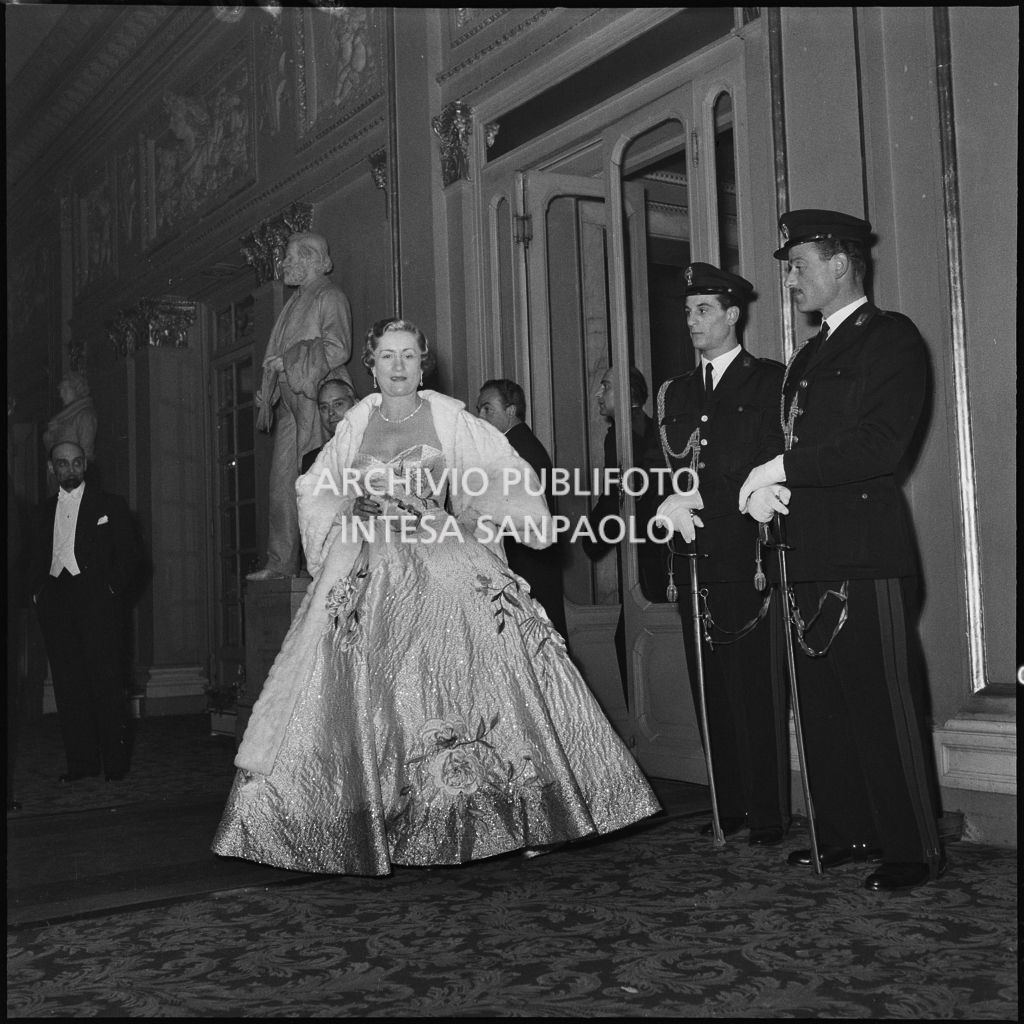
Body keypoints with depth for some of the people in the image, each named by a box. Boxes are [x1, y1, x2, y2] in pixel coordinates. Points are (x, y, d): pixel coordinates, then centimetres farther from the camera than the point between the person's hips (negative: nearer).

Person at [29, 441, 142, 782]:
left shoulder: (110, 505, 8)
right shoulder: (46, 511, 20)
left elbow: (131, 554, 4)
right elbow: (38, 559, 22)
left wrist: (113, 587, -6)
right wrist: (37, 590, 7)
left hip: (97, 601, -4)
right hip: (56, 605, 4)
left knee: (106, 683, -7)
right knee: (68, 686, 1)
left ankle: (114, 763, -2)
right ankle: (80, 761, 7)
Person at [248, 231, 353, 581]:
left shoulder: (329, 297, -1)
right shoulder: (296, 302, 24)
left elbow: (337, 349, -14)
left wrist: (288, 360, -12)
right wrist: (266, 394, 14)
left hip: (317, 396, -8)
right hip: (290, 400, 8)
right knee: (282, 482, 4)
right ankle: (280, 564, 6)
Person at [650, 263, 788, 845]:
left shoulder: (770, 381, 2)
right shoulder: (676, 393, 20)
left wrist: (700, 498, -13)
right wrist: (669, 503, -5)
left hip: (748, 557, -5)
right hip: (695, 559, 5)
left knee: (757, 691, -4)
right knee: (711, 692, 7)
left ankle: (769, 816, 4)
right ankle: (729, 810, 16)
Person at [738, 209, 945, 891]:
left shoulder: (891, 339, -3)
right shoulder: (808, 358, 22)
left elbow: (881, 445, -15)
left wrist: (784, 468, -14)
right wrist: (767, 489, 1)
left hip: (868, 558, -8)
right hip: (812, 557, 8)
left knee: (885, 706, -4)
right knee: (825, 707, 11)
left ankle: (915, 848, 5)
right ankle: (848, 834, 21)